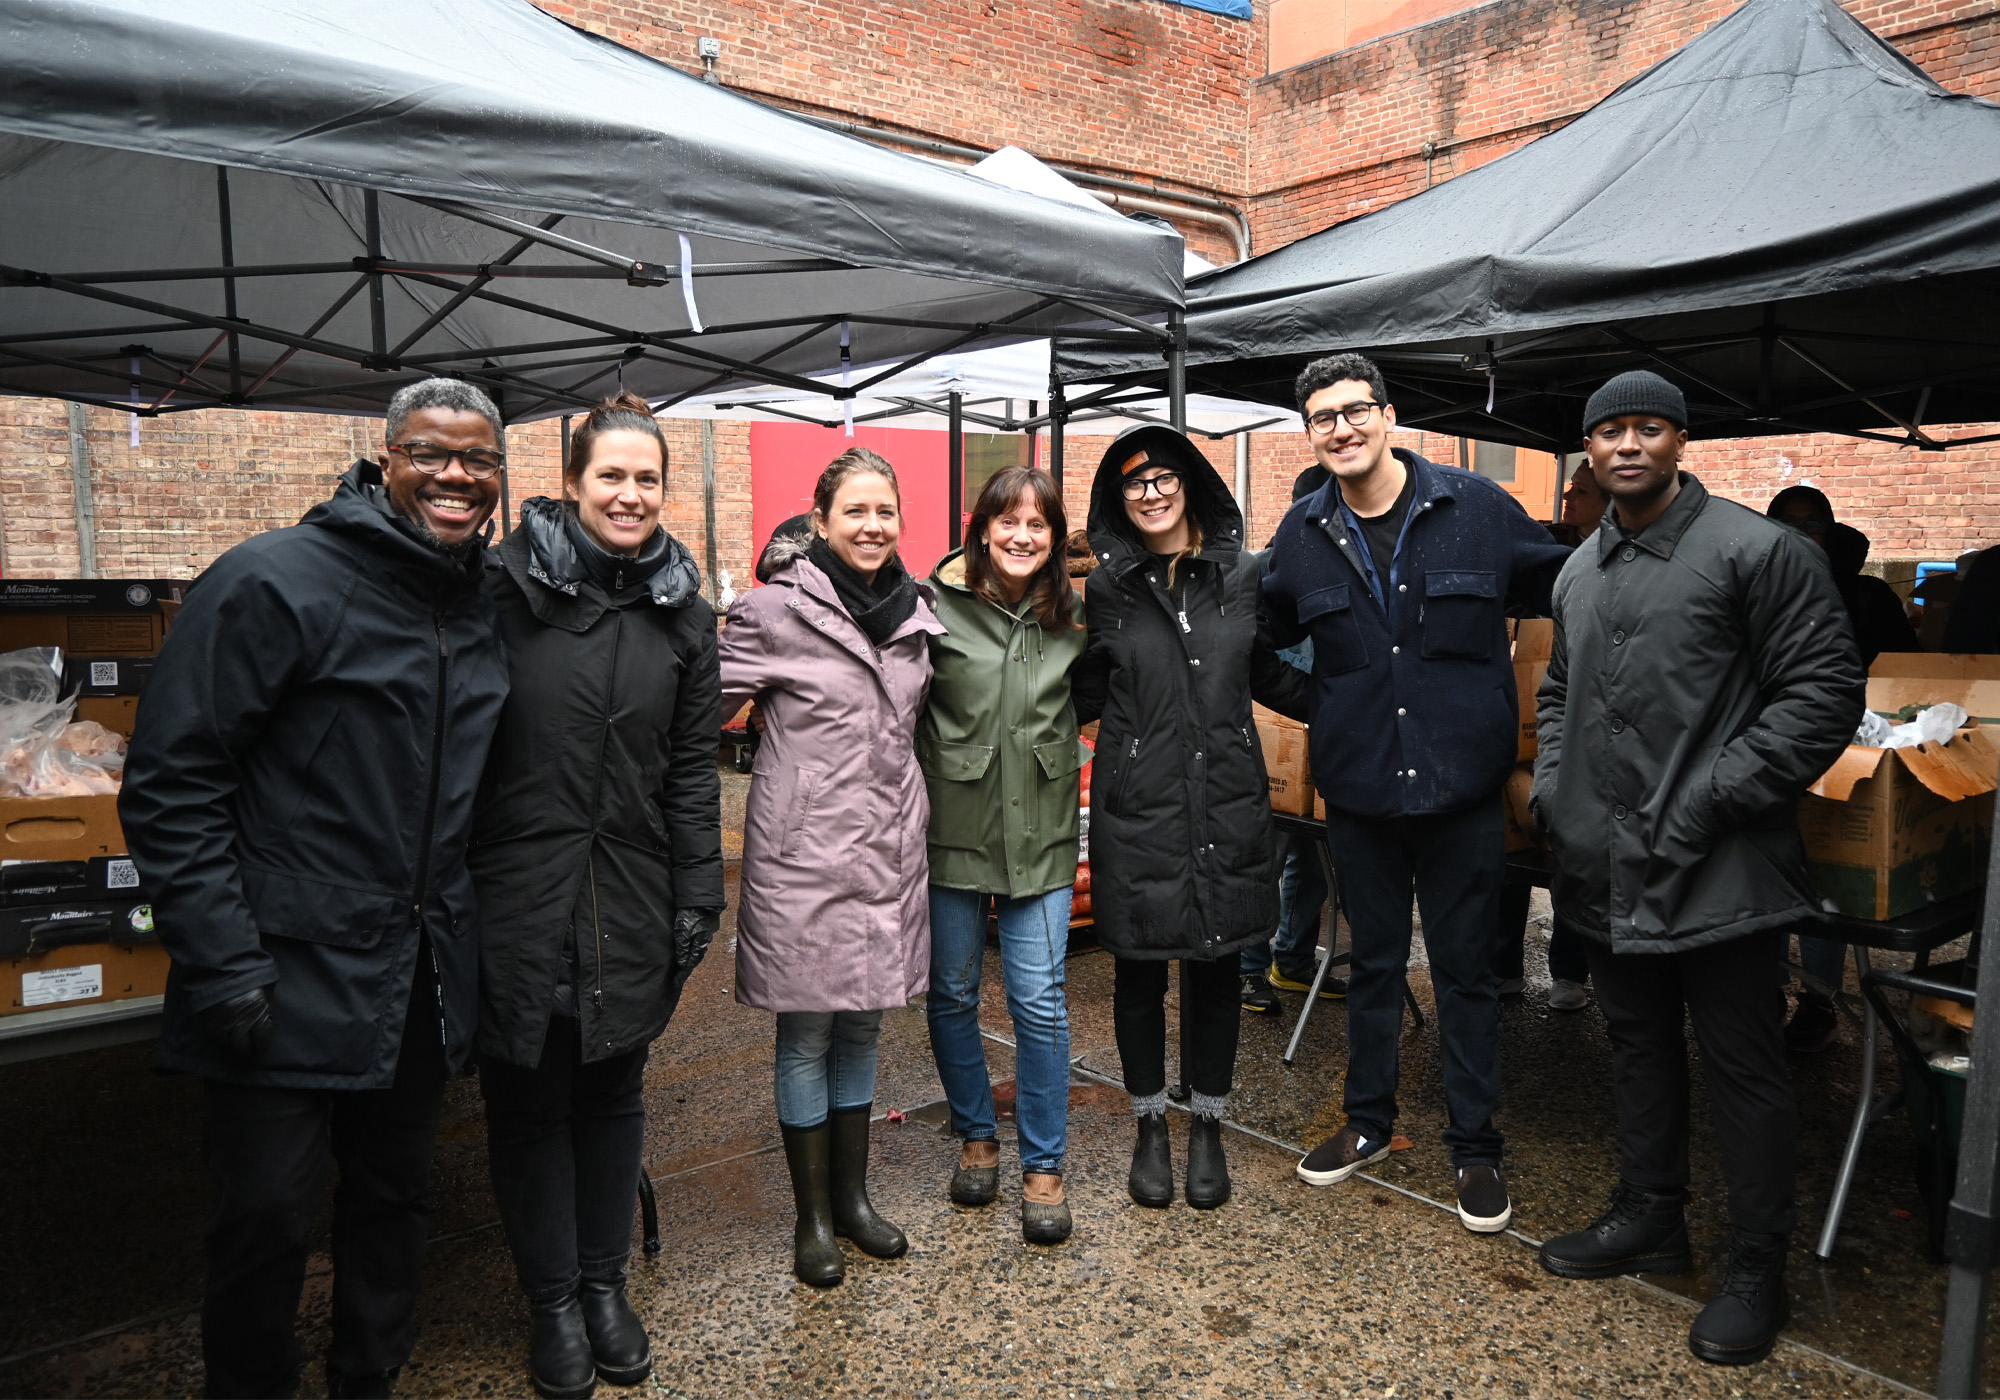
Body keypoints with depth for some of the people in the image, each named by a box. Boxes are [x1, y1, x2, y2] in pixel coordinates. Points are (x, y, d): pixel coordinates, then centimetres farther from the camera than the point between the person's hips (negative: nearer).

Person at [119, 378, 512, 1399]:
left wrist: (461, 930, 13)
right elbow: (169, 785, -15)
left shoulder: (483, 606, 7)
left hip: (424, 983, 6)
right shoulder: (275, 582, -13)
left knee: (395, 1198, 19)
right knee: (268, 1217, 7)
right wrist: (223, 962, -18)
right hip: (290, 983, -6)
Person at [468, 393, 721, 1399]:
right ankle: (552, 1299, 31)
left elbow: (692, 768, 5)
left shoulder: (681, 609, 4)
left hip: (630, 900, 3)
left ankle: (605, 1281, 35)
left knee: (614, 1093, 16)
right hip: (516, 898, -3)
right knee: (529, 1100, 11)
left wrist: (697, 899, 3)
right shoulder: (503, 588, -8)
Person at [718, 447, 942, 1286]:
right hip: (804, 855, -5)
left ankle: (853, 1196, 32)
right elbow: (712, 701, -6)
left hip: (889, 853, 5)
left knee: (863, 1027, 16)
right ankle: (812, 1218, 23)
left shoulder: (915, 611, 9)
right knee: (807, 1034, 6)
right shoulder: (778, 610, -9)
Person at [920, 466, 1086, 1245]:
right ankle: (976, 1136, 32)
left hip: (1040, 837, 1)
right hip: (953, 830, -1)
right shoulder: (937, 605, -5)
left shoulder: (1071, 617, 5)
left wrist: (1085, 824, 12)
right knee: (951, 992, 11)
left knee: (1039, 1000, -1)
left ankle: (1043, 1166, 15)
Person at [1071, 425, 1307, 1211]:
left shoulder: (1242, 576, 4)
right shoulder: (1107, 589, 0)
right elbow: (1085, 698, 3)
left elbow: (1274, 677, 14)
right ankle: (1150, 1127, 30)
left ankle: (1208, 1128, 30)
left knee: (1216, 967, 12)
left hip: (1226, 804, 2)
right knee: (1140, 969, 10)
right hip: (1137, 810, -1)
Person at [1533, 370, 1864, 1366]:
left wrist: (1714, 799, -17)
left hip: (1720, 874, -7)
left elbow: (1824, 690, -13)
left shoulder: (1757, 551, -8)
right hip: (1608, 870, 7)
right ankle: (1649, 1218, 37)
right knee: (1638, 1048, 20)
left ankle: (1755, 1267, 23)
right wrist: (1551, 785, 9)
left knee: (1742, 1070, 6)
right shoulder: (1579, 572, 13)